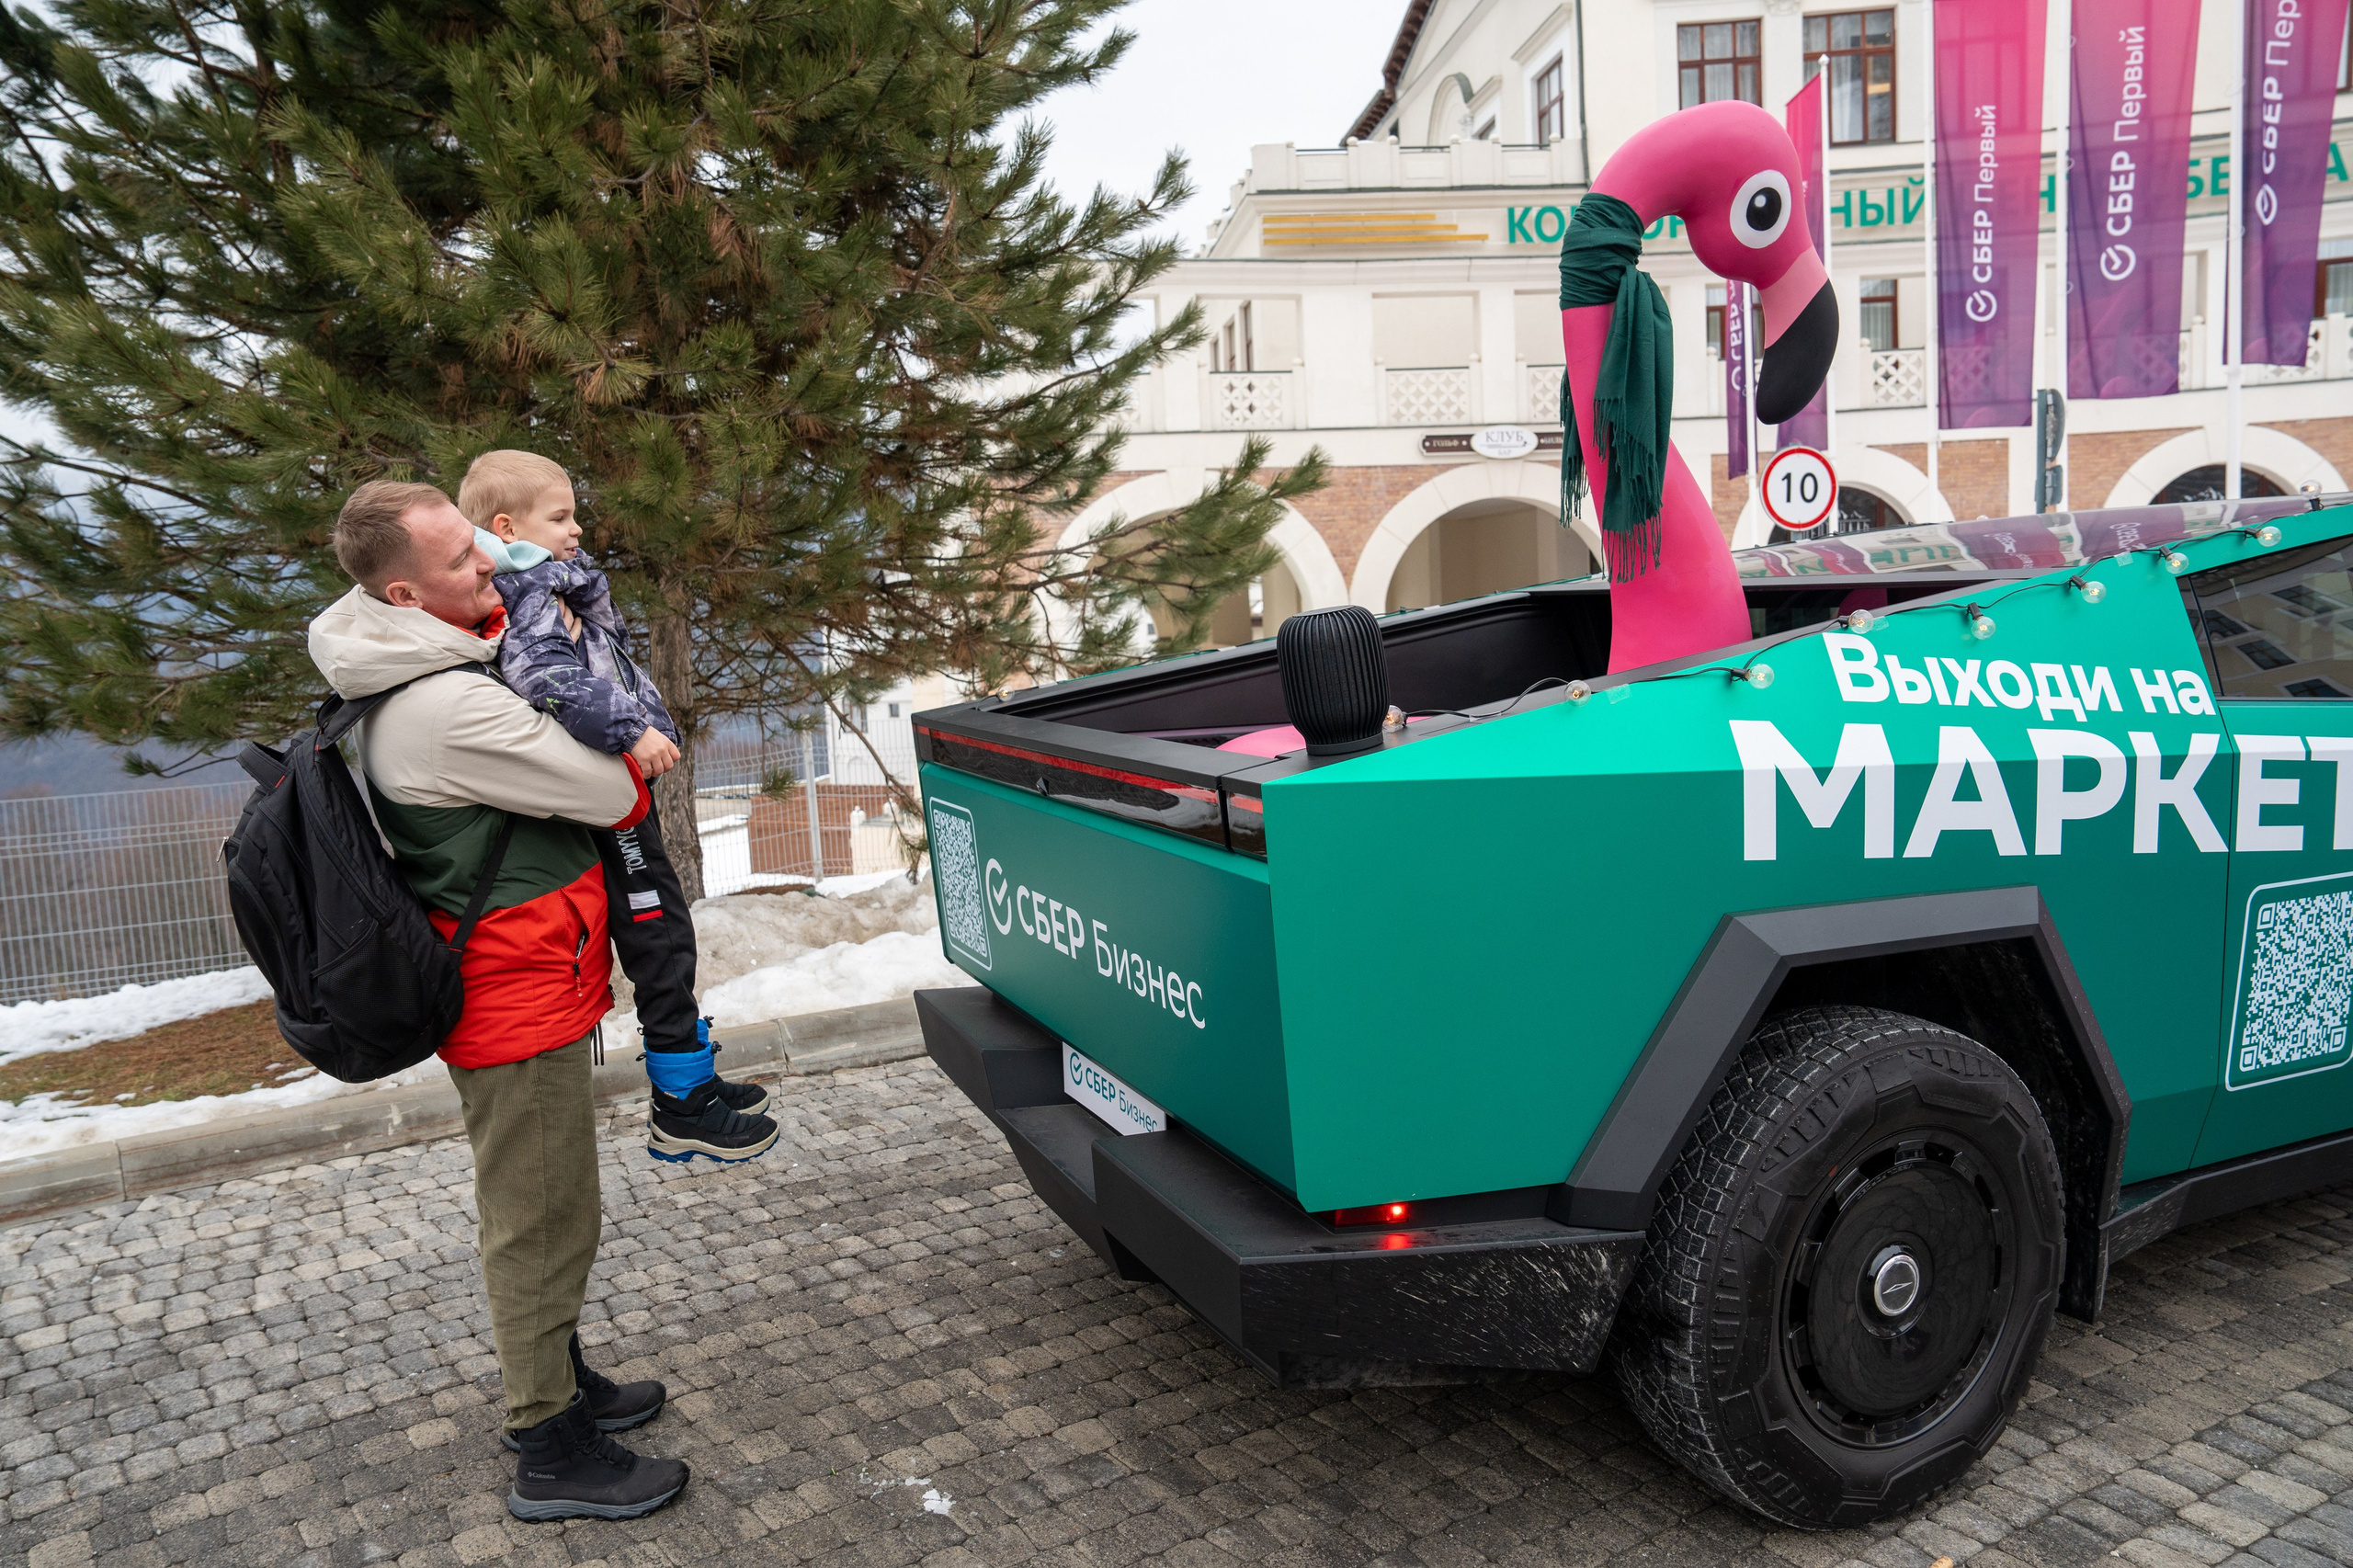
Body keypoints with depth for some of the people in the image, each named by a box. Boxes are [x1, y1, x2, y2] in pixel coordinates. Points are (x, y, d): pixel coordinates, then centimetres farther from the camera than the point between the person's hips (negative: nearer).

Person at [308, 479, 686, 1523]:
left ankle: (558, 1381, 40)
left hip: (518, 988, 11)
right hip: (523, 1003, -11)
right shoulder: (448, 707, -27)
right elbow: (614, 795, -21)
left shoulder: (421, 668, 5)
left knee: (537, 1211, 23)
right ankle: (553, 1457, 16)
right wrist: (629, 764, 1)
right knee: (543, 1224, 2)